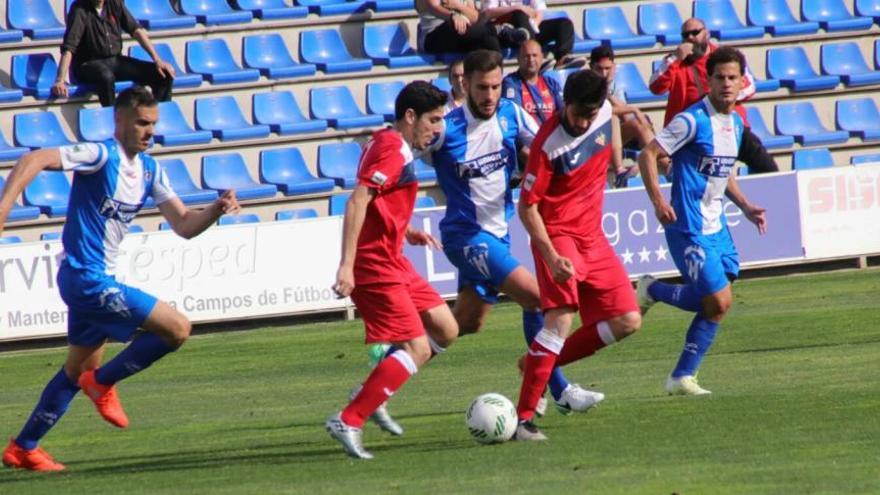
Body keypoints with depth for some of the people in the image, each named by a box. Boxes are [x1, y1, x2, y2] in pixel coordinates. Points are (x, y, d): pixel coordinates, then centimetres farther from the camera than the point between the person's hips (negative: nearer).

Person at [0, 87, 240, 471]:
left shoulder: (149, 170, 10)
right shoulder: (101, 155, -16)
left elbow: (184, 226, 9)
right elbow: (34, 161, -27)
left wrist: (217, 210, -10)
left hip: (98, 280, 10)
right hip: (86, 278, -10)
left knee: (79, 370, 21)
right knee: (177, 328, -14)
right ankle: (103, 383, 3)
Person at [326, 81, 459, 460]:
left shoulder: (388, 145, 17)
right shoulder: (392, 150, -15)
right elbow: (358, 201, -25)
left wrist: (407, 233, 17)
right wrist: (346, 265, -30)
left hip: (392, 261, 10)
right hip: (375, 264, -10)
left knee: (445, 330, 11)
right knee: (417, 348, -12)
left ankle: (372, 393, 13)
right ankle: (348, 422, -13)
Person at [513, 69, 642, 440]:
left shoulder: (605, 112, -7)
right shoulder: (549, 144, -23)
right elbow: (527, 207, -20)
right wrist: (552, 257, -30)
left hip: (592, 236, 7)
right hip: (557, 233, -7)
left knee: (627, 322, 2)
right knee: (562, 319, -25)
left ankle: (540, 362, 14)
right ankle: (524, 417, -26)